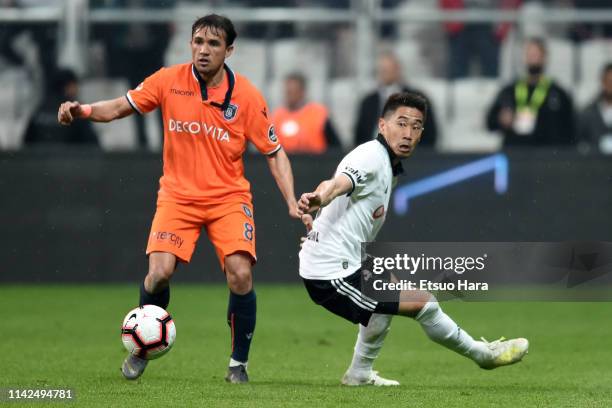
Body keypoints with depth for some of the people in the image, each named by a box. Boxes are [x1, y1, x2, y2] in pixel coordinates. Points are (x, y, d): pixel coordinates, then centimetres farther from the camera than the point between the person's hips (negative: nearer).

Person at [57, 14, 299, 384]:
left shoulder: (246, 96, -7)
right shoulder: (169, 81, -5)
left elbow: (274, 152, -1)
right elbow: (120, 107, 3)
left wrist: (292, 201, -11)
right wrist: (82, 110, -16)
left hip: (229, 197, 0)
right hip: (178, 195, 0)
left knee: (240, 275, -18)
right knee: (160, 272, -18)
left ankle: (239, 363, 2)